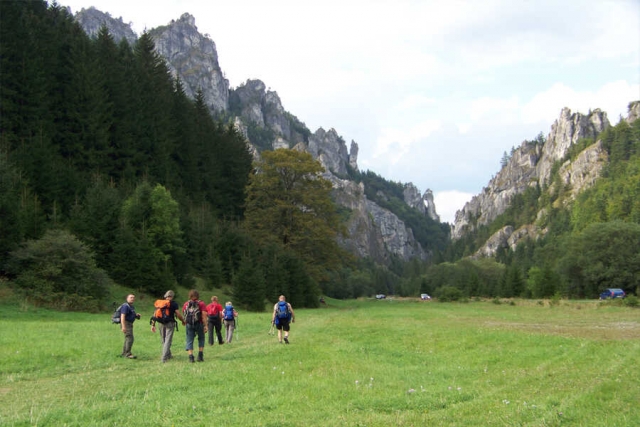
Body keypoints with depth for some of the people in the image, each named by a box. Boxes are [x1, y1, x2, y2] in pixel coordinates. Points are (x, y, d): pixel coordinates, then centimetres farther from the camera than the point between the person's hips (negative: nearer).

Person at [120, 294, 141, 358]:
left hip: (130, 324, 11)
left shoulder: (132, 307, 17)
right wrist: (123, 327, -30)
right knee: (130, 338, -16)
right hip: (126, 324, -11)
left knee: (128, 339, 15)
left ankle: (124, 353, 23)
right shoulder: (125, 306, -14)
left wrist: (136, 315, 7)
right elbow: (122, 316, -22)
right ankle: (128, 354, -18)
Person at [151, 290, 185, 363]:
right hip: (170, 324, -4)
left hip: (161, 324, 4)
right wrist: (183, 321, 9)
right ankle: (164, 358, -13)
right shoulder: (174, 304, -4)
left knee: (163, 340, 18)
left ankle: (168, 355, 31)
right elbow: (178, 314, -8)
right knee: (168, 340, -4)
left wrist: (153, 325, 9)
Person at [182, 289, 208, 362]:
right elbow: (204, 315, -9)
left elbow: (183, 315, 9)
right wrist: (205, 326, -10)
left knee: (189, 341, 5)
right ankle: (200, 356, 11)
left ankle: (191, 357, -4)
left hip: (189, 324, 1)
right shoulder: (201, 304, -1)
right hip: (199, 324, -1)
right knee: (201, 339, 16)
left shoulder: (186, 304, 8)